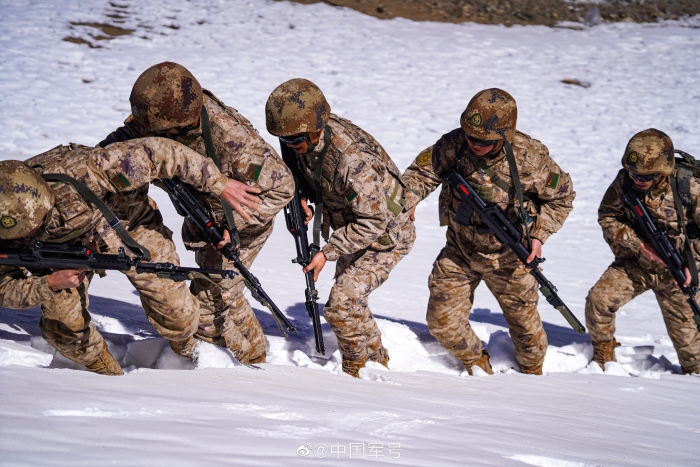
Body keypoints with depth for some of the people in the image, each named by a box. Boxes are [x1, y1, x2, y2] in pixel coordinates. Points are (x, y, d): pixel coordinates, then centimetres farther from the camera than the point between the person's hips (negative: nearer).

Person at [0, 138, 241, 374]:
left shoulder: (76, 174, -44)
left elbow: (155, 152, -38)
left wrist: (220, 184, -33)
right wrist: (50, 284, -43)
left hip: (127, 224, -2)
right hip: (64, 247, 2)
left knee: (175, 312, -2)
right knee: (62, 325, -13)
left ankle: (187, 352, 33)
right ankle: (108, 376, 16)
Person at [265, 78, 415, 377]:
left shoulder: (352, 159, -39)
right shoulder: (305, 141, -14)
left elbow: (374, 221, -32)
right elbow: (300, 172, 10)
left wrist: (327, 252, -30)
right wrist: (301, 196, -11)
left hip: (385, 234, -9)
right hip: (352, 229, 9)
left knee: (341, 306, -18)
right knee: (350, 301, 22)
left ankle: (356, 370, 6)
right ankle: (377, 359, 43)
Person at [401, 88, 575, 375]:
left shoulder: (530, 158, -21)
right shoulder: (454, 144, -19)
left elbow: (562, 196, -6)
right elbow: (423, 171, -9)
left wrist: (539, 234, -16)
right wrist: (406, 200, -30)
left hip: (508, 256, -2)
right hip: (459, 252, 2)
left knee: (523, 319, 13)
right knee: (441, 320, -1)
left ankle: (533, 370, 43)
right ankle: (478, 366, 28)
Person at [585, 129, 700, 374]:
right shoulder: (624, 181, -14)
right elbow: (608, 216, -6)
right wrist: (637, 243, -19)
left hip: (675, 271, -2)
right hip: (634, 263, 2)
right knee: (598, 300, -14)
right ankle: (603, 358, 10)